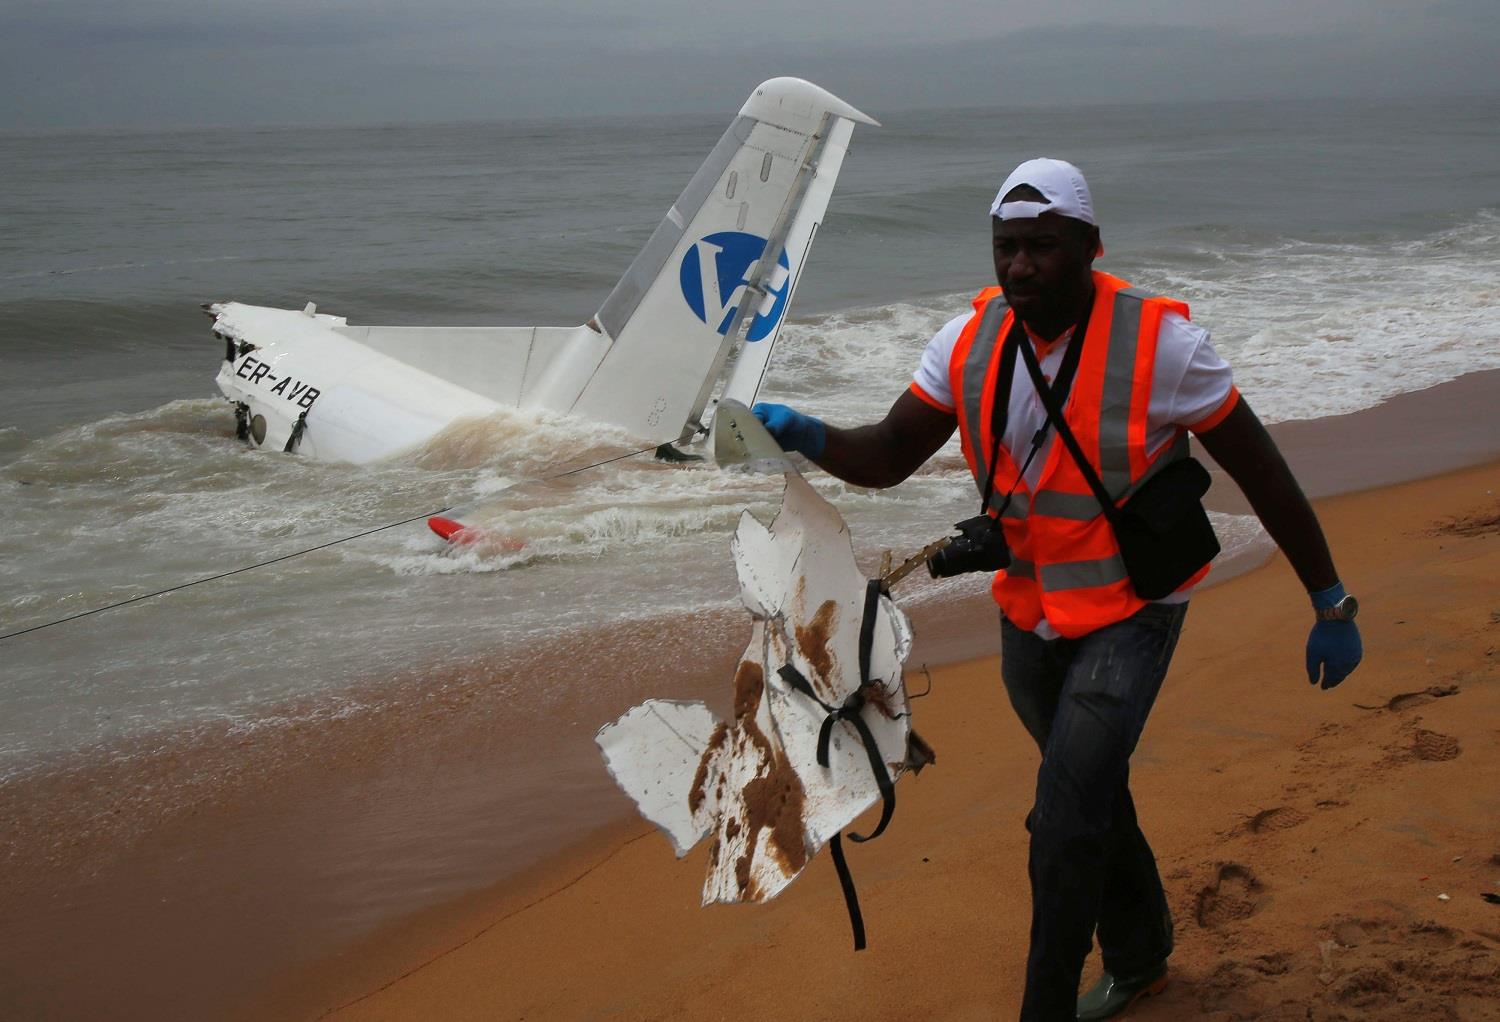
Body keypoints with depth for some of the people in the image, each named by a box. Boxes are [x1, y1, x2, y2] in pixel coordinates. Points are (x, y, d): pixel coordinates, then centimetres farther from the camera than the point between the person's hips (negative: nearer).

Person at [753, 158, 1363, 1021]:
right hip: (1030, 615, 5)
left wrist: (1332, 605, -6)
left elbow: (1264, 474, -11)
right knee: (1094, 797, 23)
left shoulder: (1159, 343, -20)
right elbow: (888, 458, -7)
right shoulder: (973, 339, -8)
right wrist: (805, 435, -29)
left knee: (1066, 825, -14)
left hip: (1128, 613, -5)